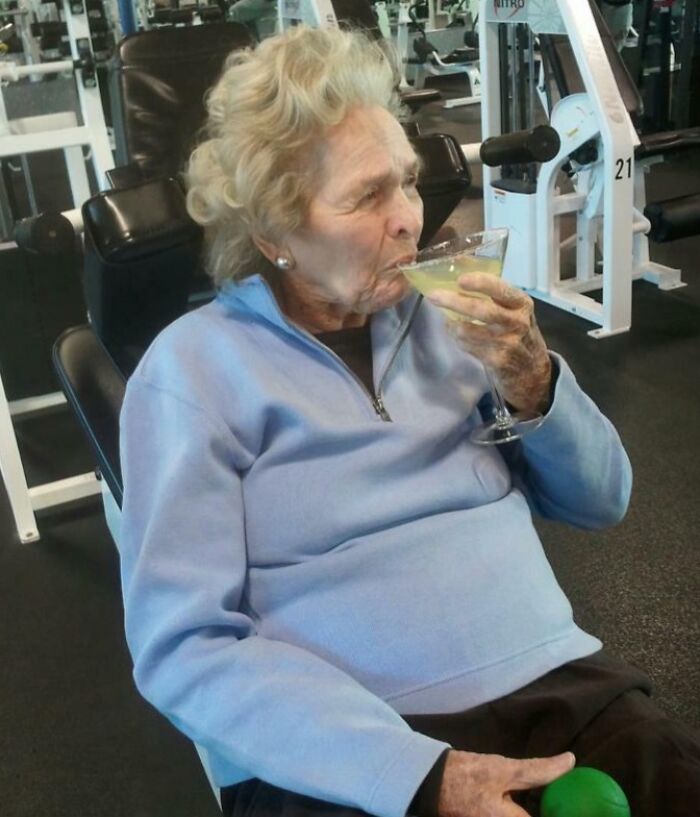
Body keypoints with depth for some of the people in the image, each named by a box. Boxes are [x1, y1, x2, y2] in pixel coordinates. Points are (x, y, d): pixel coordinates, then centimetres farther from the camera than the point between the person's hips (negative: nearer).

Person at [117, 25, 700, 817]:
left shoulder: (444, 315, 9)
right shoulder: (195, 367, -5)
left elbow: (601, 500, 13)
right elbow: (181, 645, -11)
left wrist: (536, 382, -7)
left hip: (560, 683, 4)